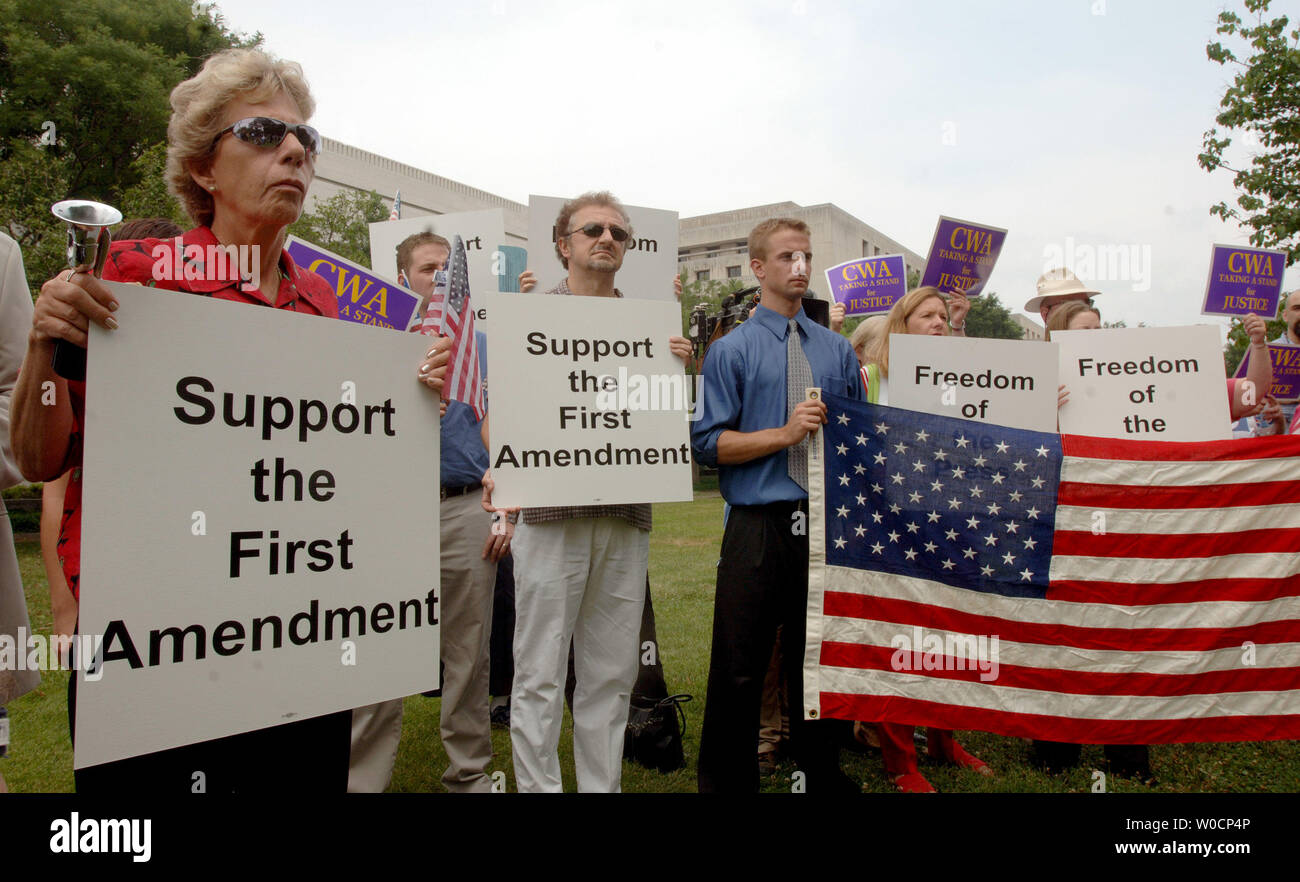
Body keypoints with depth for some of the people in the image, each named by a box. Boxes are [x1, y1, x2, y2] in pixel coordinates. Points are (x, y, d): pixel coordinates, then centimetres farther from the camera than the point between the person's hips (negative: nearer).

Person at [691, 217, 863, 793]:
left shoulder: (838, 350, 14)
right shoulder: (731, 350, 1)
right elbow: (708, 443, -7)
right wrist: (785, 433, -15)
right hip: (758, 526, -3)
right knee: (739, 669, 3)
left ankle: (822, 775, 31)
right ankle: (728, 781, 20)